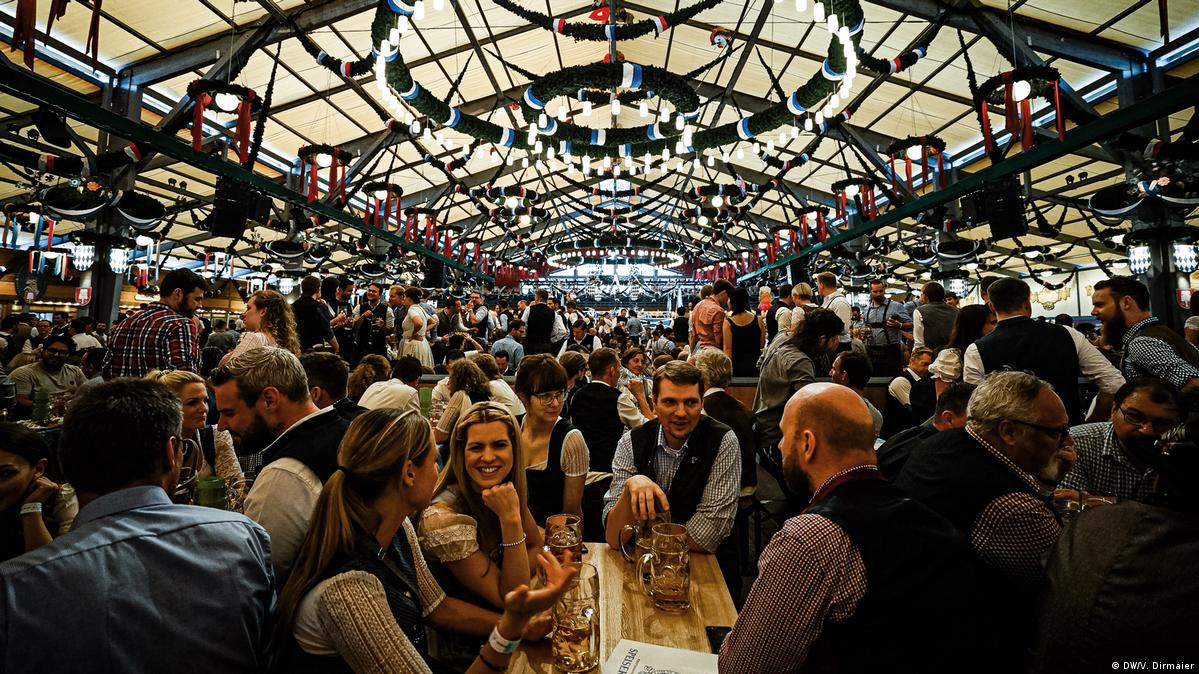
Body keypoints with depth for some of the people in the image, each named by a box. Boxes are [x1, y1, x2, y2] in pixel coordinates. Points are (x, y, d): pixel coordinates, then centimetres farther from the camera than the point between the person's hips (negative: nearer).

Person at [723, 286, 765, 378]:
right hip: (755, 363, 2)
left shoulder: (728, 322, -10)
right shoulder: (758, 320, -3)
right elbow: (762, 344, 3)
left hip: (736, 364, -2)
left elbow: (727, 348, -10)